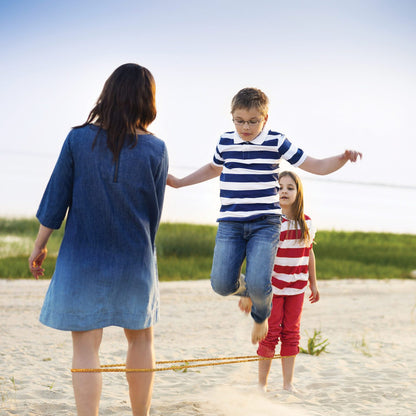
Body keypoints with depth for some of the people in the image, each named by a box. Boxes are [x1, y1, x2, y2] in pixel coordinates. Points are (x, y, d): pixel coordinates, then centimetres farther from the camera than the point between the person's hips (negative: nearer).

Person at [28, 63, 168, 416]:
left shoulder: (78, 139, -8)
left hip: (82, 258, -1)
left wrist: (40, 245, 8)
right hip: (134, 260, 1)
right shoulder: (155, 149, -8)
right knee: (141, 337, 20)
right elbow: (154, 211, 0)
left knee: (85, 346, 4)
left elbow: (56, 199, -4)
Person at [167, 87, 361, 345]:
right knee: (222, 285, -12)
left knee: (259, 285, -18)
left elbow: (317, 166, 2)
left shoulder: (277, 143, 0)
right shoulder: (225, 142, 9)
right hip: (230, 224, 3)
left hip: (265, 224, -3)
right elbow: (214, 169, 31)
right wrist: (179, 182, 30)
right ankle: (242, 288, 27)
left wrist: (343, 158, -16)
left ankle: (261, 315, 20)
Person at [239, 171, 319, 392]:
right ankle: (262, 383, 12)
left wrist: (313, 284, 17)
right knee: (270, 333, 0)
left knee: (291, 334, 8)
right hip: (272, 286, -4)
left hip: (296, 287, 4)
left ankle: (288, 384, 16)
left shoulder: (306, 223, 2)